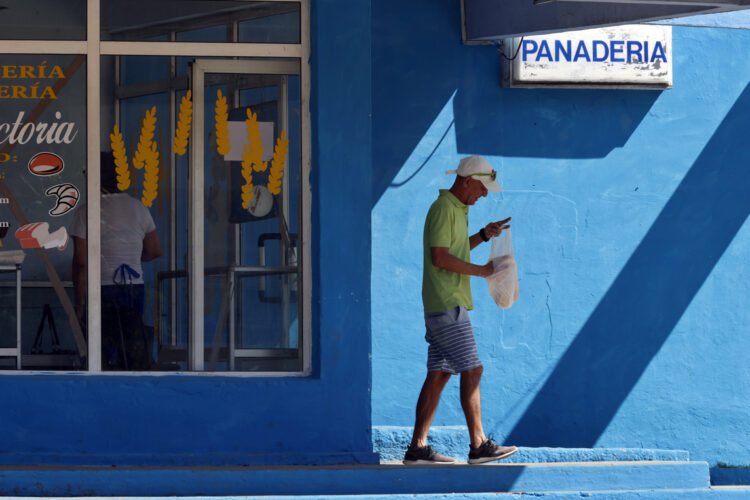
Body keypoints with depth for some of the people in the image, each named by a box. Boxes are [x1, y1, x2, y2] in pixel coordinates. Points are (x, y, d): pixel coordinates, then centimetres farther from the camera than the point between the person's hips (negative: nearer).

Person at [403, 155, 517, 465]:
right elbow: (439, 257, -20)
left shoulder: (456, 210, 19)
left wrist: (484, 235, 19)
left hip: (448, 306, 10)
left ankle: (417, 448, 6)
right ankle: (479, 445, -7)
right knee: (471, 371, -9)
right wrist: (481, 271, -15)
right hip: (447, 306, -10)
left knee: (438, 375, 7)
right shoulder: (443, 209, -12)